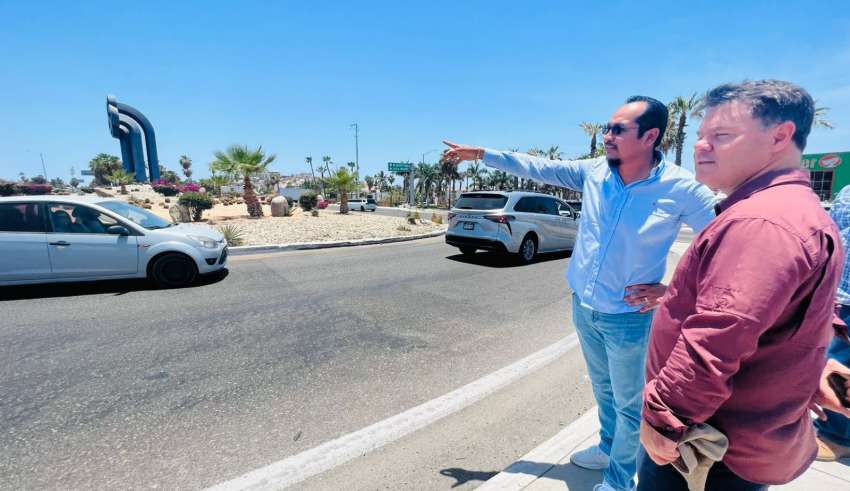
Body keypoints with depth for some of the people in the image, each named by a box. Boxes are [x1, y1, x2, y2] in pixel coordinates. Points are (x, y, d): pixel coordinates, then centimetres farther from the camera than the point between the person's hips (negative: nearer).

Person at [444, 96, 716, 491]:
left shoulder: (682, 188, -16)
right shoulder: (594, 171, -4)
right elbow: (536, 168, 1)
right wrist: (482, 154, 0)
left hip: (627, 317, -4)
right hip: (583, 307, 5)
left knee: (629, 403, 14)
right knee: (603, 388, 27)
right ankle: (608, 447, 53)